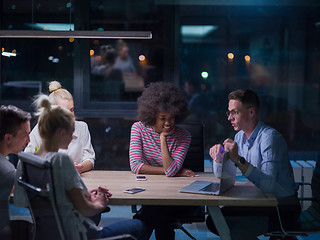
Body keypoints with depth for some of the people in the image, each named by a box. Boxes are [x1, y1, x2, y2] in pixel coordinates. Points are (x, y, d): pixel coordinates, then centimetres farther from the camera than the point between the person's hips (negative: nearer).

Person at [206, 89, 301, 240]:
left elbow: (268, 184, -32)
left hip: (283, 207, -8)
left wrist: (238, 160, -36)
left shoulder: (269, 137, -21)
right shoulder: (240, 137, 6)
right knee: (213, 220, -1)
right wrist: (218, 154, -4)